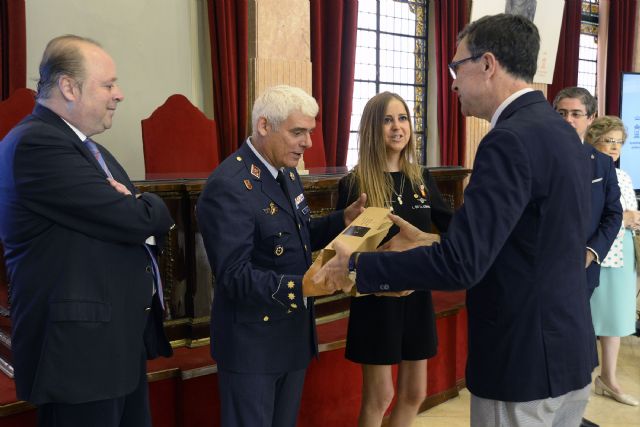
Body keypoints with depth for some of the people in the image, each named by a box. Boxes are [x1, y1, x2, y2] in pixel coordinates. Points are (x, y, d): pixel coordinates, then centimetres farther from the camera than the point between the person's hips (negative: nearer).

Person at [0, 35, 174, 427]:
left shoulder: (82, 145, 14)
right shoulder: (36, 143, -18)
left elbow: (145, 217, 13)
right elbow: (138, 220, -24)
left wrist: (138, 207, -10)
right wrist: (148, 206, -1)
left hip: (122, 340, 10)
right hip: (80, 348, -9)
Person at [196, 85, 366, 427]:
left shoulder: (286, 171, 6)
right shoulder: (229, 186, -23)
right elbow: (234, 277, -27)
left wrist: (344, 219, -2)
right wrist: (303, 287, -37)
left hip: (294, 334, 9)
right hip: (252, 343, -8)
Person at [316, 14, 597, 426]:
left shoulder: (512, 140, -22)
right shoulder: (561, 131, 8)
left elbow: (461, 266, -27)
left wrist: (358, 265, -15)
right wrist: (429, 245, 15)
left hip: (524, 362, -9)